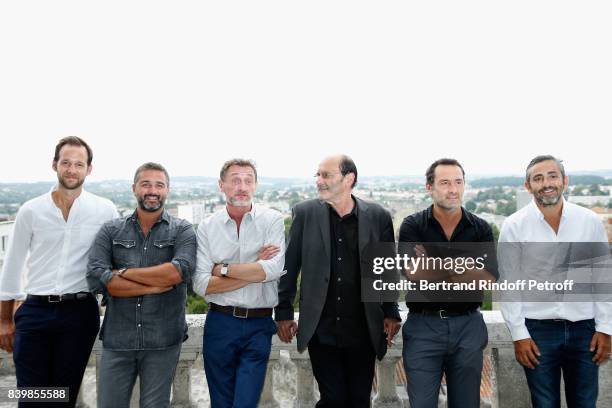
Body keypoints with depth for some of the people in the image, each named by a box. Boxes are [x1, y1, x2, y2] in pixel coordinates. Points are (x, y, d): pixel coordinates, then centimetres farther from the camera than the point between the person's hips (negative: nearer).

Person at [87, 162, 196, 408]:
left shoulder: (182, 231, 1)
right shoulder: (110, 231, 5)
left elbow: (180, 270, -18)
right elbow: (95, 278, -9)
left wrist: (124, 272, -11)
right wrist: (154, 286, -13)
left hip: (163, 341, -1)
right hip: (117, 340, 2)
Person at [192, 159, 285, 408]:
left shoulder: (272, 220, -3)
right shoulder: (207, 227, 0)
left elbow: (273, 270, -17)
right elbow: (201, 285, -9)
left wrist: (222, 269, -11)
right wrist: (255, 269, -12)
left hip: (259, 325, -2)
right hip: (220, 324, 2)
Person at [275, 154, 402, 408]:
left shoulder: (378, 216, -3)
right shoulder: (305, 213, -3)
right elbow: (289, 266, 2)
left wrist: (391, 313, 4)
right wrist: (284, 313, 3)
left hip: (363, 332, 1)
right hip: (321, 330, -1)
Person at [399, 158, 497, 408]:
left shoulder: (480, 229, 2)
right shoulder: (412, 226, -3)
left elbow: (488, 280, -9)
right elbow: (415, 274, -16)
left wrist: (432, 270, -15)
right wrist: (463, 268, -12)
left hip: (468, 326, 2)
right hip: (423, 326, -2)